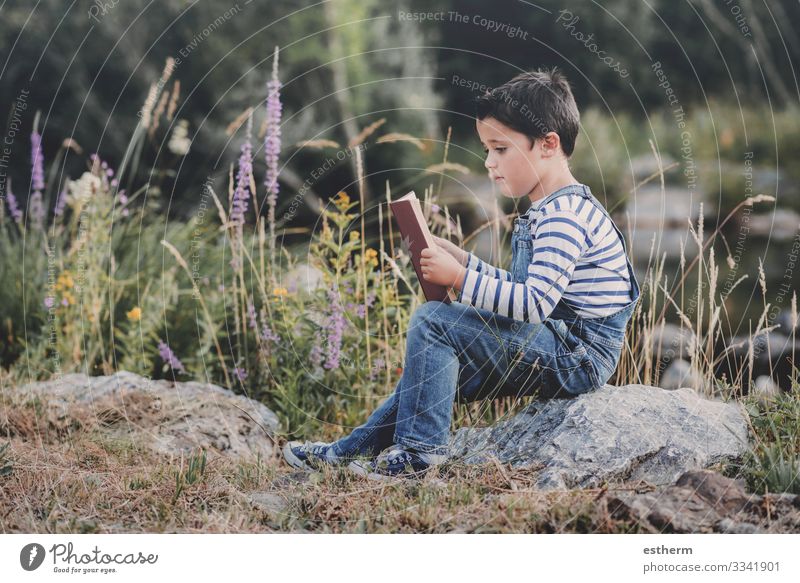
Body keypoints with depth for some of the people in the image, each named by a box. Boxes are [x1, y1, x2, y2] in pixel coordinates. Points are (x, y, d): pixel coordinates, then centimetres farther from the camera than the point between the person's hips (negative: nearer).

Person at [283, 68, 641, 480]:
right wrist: (464, 261, 10)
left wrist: (459, 278, -22)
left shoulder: (564, 215, -18)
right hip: (557, 350, 11)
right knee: (439, 361, 16)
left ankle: (418, 451, -11)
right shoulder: (547, 212, 15)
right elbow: (521, 288, 22)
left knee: (433, 322, -16)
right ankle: (355, 448, 22)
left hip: (579, 353, -11)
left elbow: (535, 303, -27)